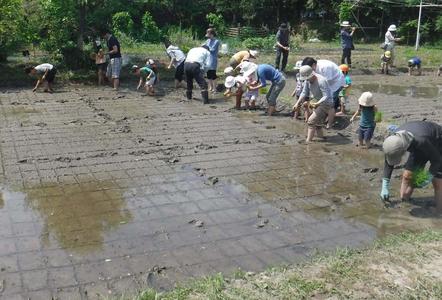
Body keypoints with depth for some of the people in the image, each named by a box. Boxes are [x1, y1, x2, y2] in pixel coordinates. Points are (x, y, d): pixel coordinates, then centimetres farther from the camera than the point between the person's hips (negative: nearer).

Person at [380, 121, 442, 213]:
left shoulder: (421, 141, -45)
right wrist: (385, 187, -10)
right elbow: (388, 162, -11)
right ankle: (403, 201, 17)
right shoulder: (394, 140, -26)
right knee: (407, 175, -1)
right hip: (420, 148, 6)